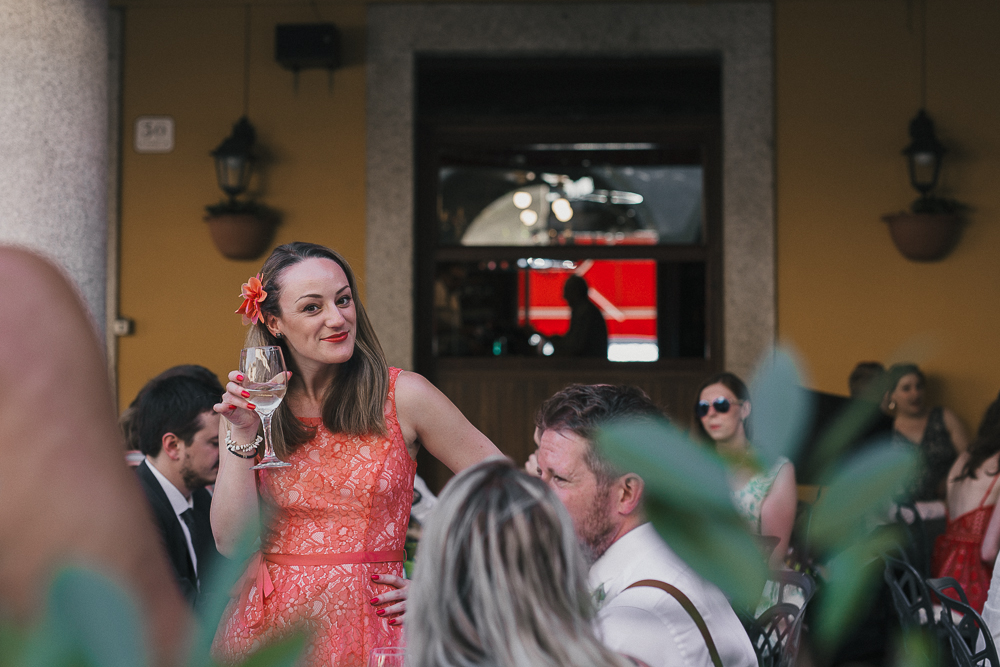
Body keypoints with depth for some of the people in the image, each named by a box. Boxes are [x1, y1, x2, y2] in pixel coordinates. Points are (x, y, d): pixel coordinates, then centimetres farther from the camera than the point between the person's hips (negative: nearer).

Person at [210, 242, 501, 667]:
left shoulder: (402, 397, -5)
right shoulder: (246, 407, 2)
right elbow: (231, 542, -5)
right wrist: (242, 436, -12)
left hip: (366, 627, -1)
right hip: (267, 630, 2)